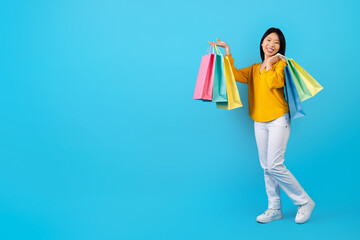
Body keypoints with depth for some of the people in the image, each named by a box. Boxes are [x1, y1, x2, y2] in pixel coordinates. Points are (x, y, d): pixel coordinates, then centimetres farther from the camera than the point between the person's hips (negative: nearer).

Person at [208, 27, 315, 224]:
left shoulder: (280, 64, 1)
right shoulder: (254, 69, 16)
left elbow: (274, 83, -18)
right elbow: (234, 75, 1)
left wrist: (269, 64, -5)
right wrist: (227, 52, 2)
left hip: (278, 120, -6)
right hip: (259, 123, 6)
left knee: (275, 166, -11)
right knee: (266, 168, 8)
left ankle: (305, 202, 6)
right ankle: (274, 209, 19)